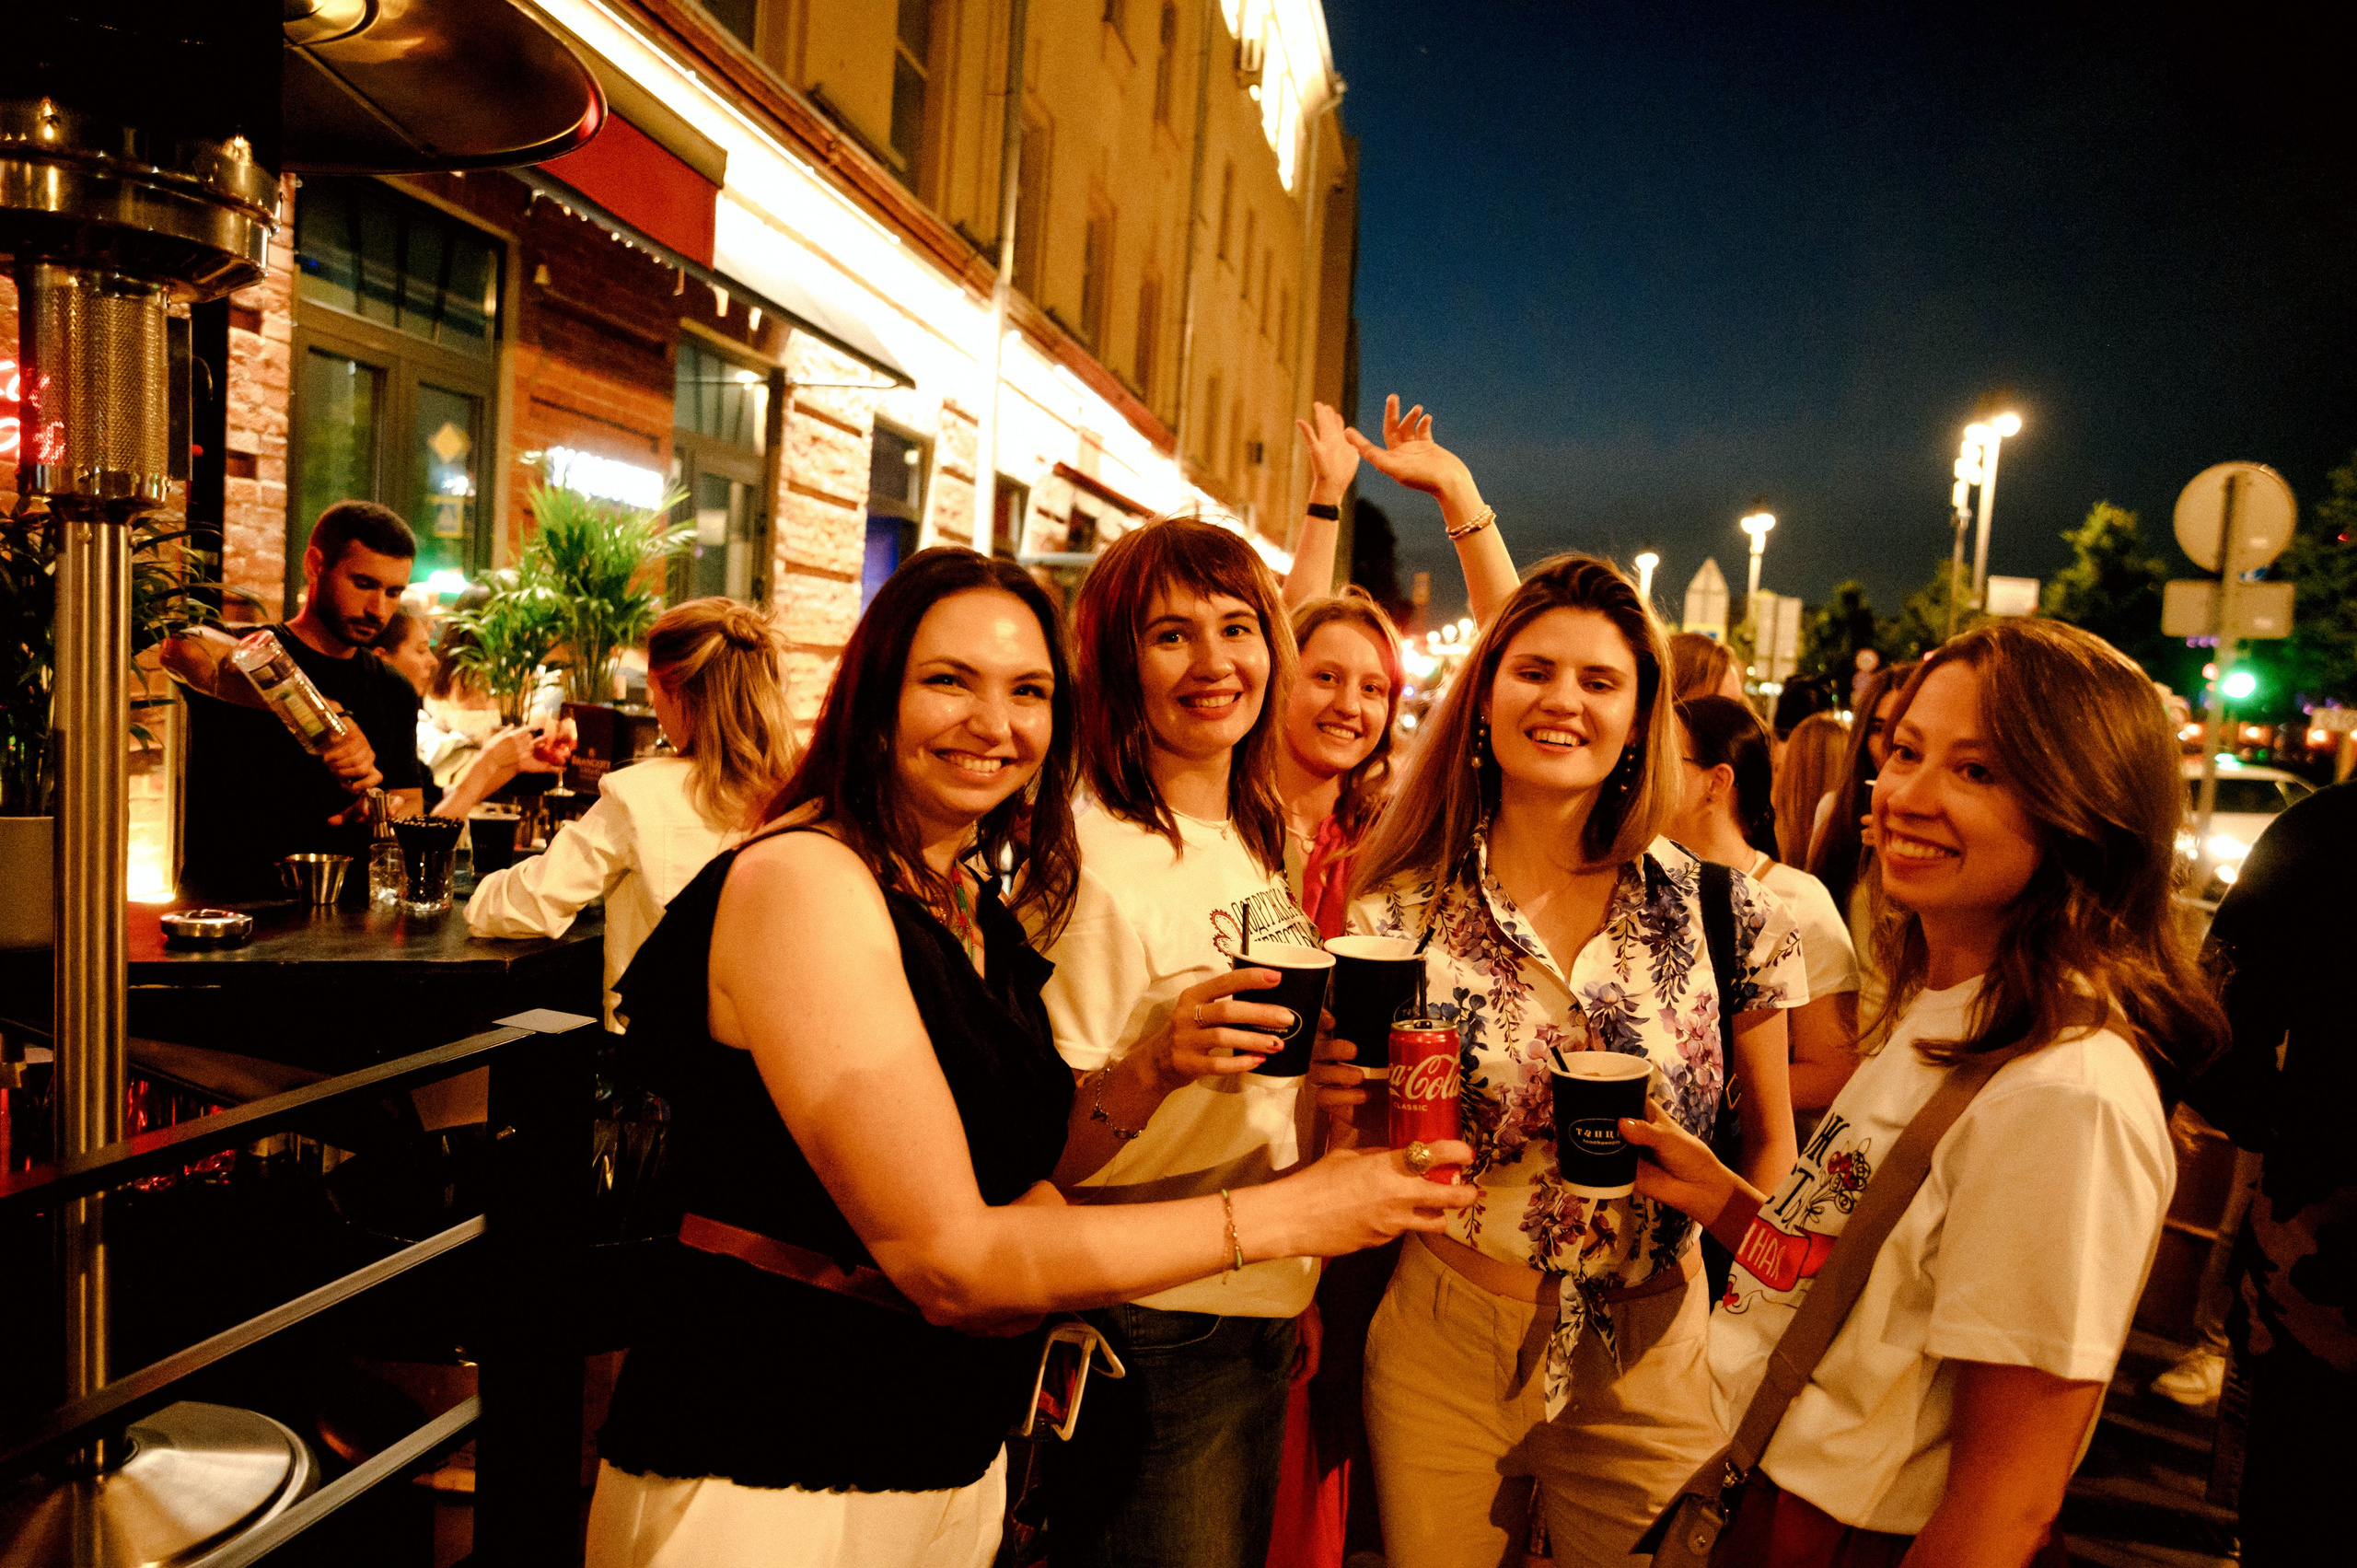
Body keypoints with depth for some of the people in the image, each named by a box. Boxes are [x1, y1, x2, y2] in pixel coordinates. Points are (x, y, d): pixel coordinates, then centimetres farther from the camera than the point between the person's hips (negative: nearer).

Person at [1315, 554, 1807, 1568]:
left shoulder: (1728, 912, -8)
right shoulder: (1399, 916, -9)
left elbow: (1773, 1145, 5)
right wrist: (1340, 1099, -22)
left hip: (1649, 1368, 0)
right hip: (1442, 1353, 0)